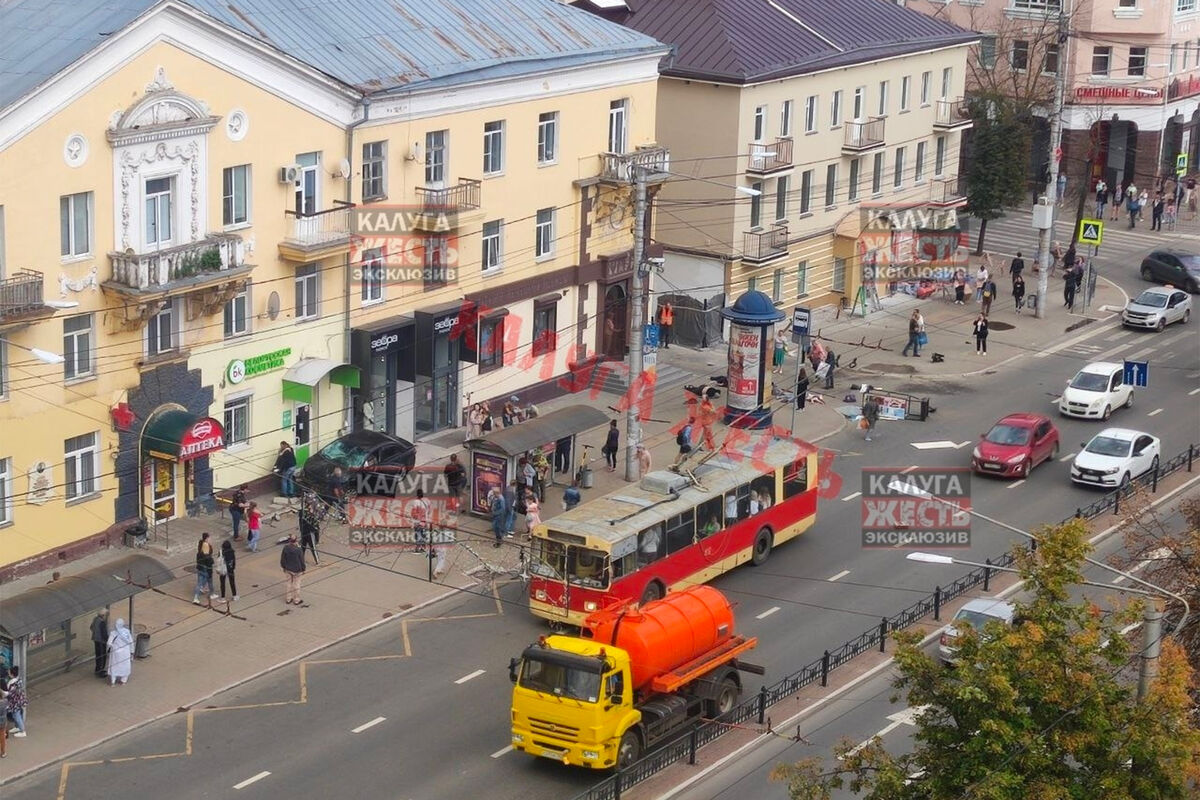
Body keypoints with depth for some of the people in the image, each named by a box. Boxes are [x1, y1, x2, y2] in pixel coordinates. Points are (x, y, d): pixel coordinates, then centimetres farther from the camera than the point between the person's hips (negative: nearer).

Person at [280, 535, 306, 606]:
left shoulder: (285, 548, -14)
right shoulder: (299, 550, -25)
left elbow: (282, 560, -2)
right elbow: (302, 561, -13)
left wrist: (284, 567, 14)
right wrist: (303, 569, 2)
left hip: (288, 569, 4)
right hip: (297, 570, -4)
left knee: (289, 583, 20)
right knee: (296, 585, 12)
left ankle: (288, 599, 30)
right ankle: (296, 600, 23)